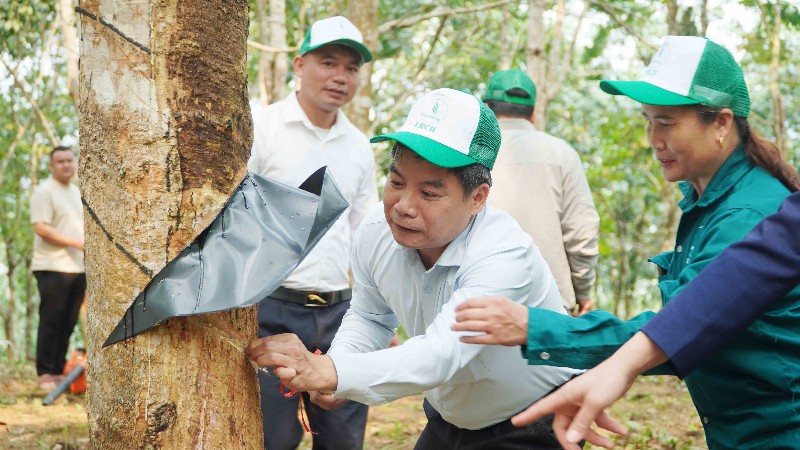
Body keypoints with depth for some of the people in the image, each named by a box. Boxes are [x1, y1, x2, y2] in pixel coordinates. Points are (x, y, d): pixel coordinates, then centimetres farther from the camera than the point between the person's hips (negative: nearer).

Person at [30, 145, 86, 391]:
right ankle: (44, 375, 1)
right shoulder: (44, 192, -7)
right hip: (53, 268, -7)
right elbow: (41, 228, -17)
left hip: (77, 268, 7)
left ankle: (58, 372, 16)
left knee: (68, 324, 9)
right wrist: (76, 243, -20)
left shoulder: (77, 193, 18)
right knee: (51, 322, -5)